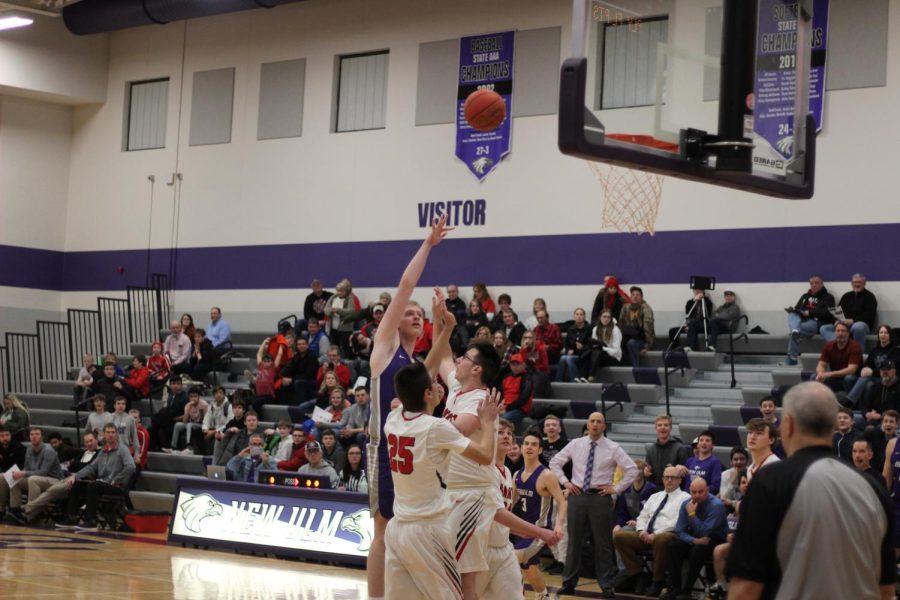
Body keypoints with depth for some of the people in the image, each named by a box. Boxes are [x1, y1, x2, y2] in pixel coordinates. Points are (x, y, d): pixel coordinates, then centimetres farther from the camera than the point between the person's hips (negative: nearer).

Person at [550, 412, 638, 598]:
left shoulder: (613, 448, -2)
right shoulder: (575, 444, 5)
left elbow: (632, 469, -4)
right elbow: (555, 462, 14)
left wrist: (616, 488, -7)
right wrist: (565, 482, 4)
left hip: (600, 497, -2)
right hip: (577, 495, 2)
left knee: (603, 543, 2)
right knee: (574, 540, 8)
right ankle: (569, 582, 18)